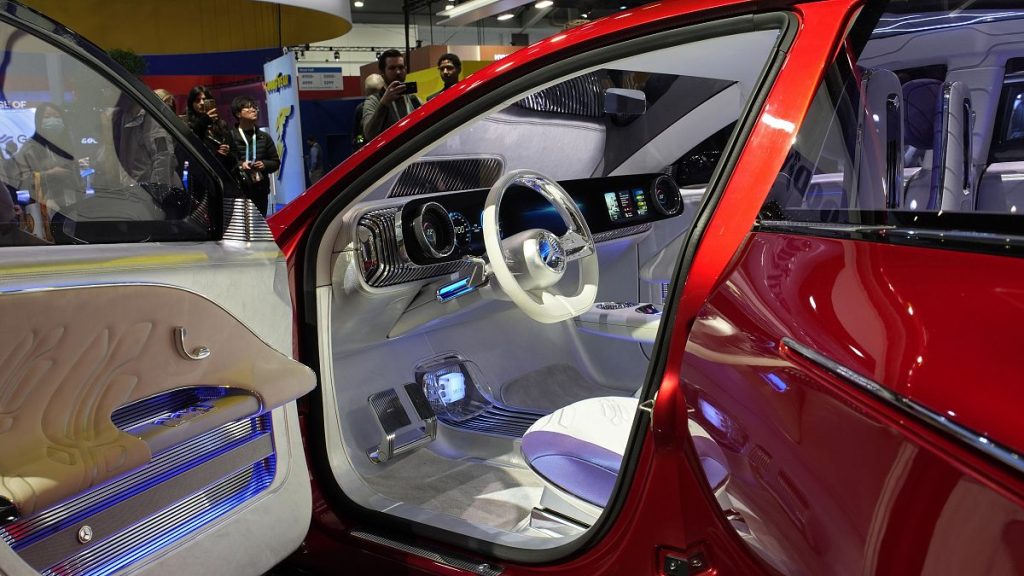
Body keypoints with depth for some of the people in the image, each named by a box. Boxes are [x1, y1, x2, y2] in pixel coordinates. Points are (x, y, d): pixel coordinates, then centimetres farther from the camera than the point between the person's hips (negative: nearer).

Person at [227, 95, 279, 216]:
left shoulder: (264, 137, 15)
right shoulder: (231, 137, -2)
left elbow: (276, 162, 16)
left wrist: (264, 164, -3)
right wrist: (239, 165, -19)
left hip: (260, 192, 5)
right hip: (238, 191, -5)